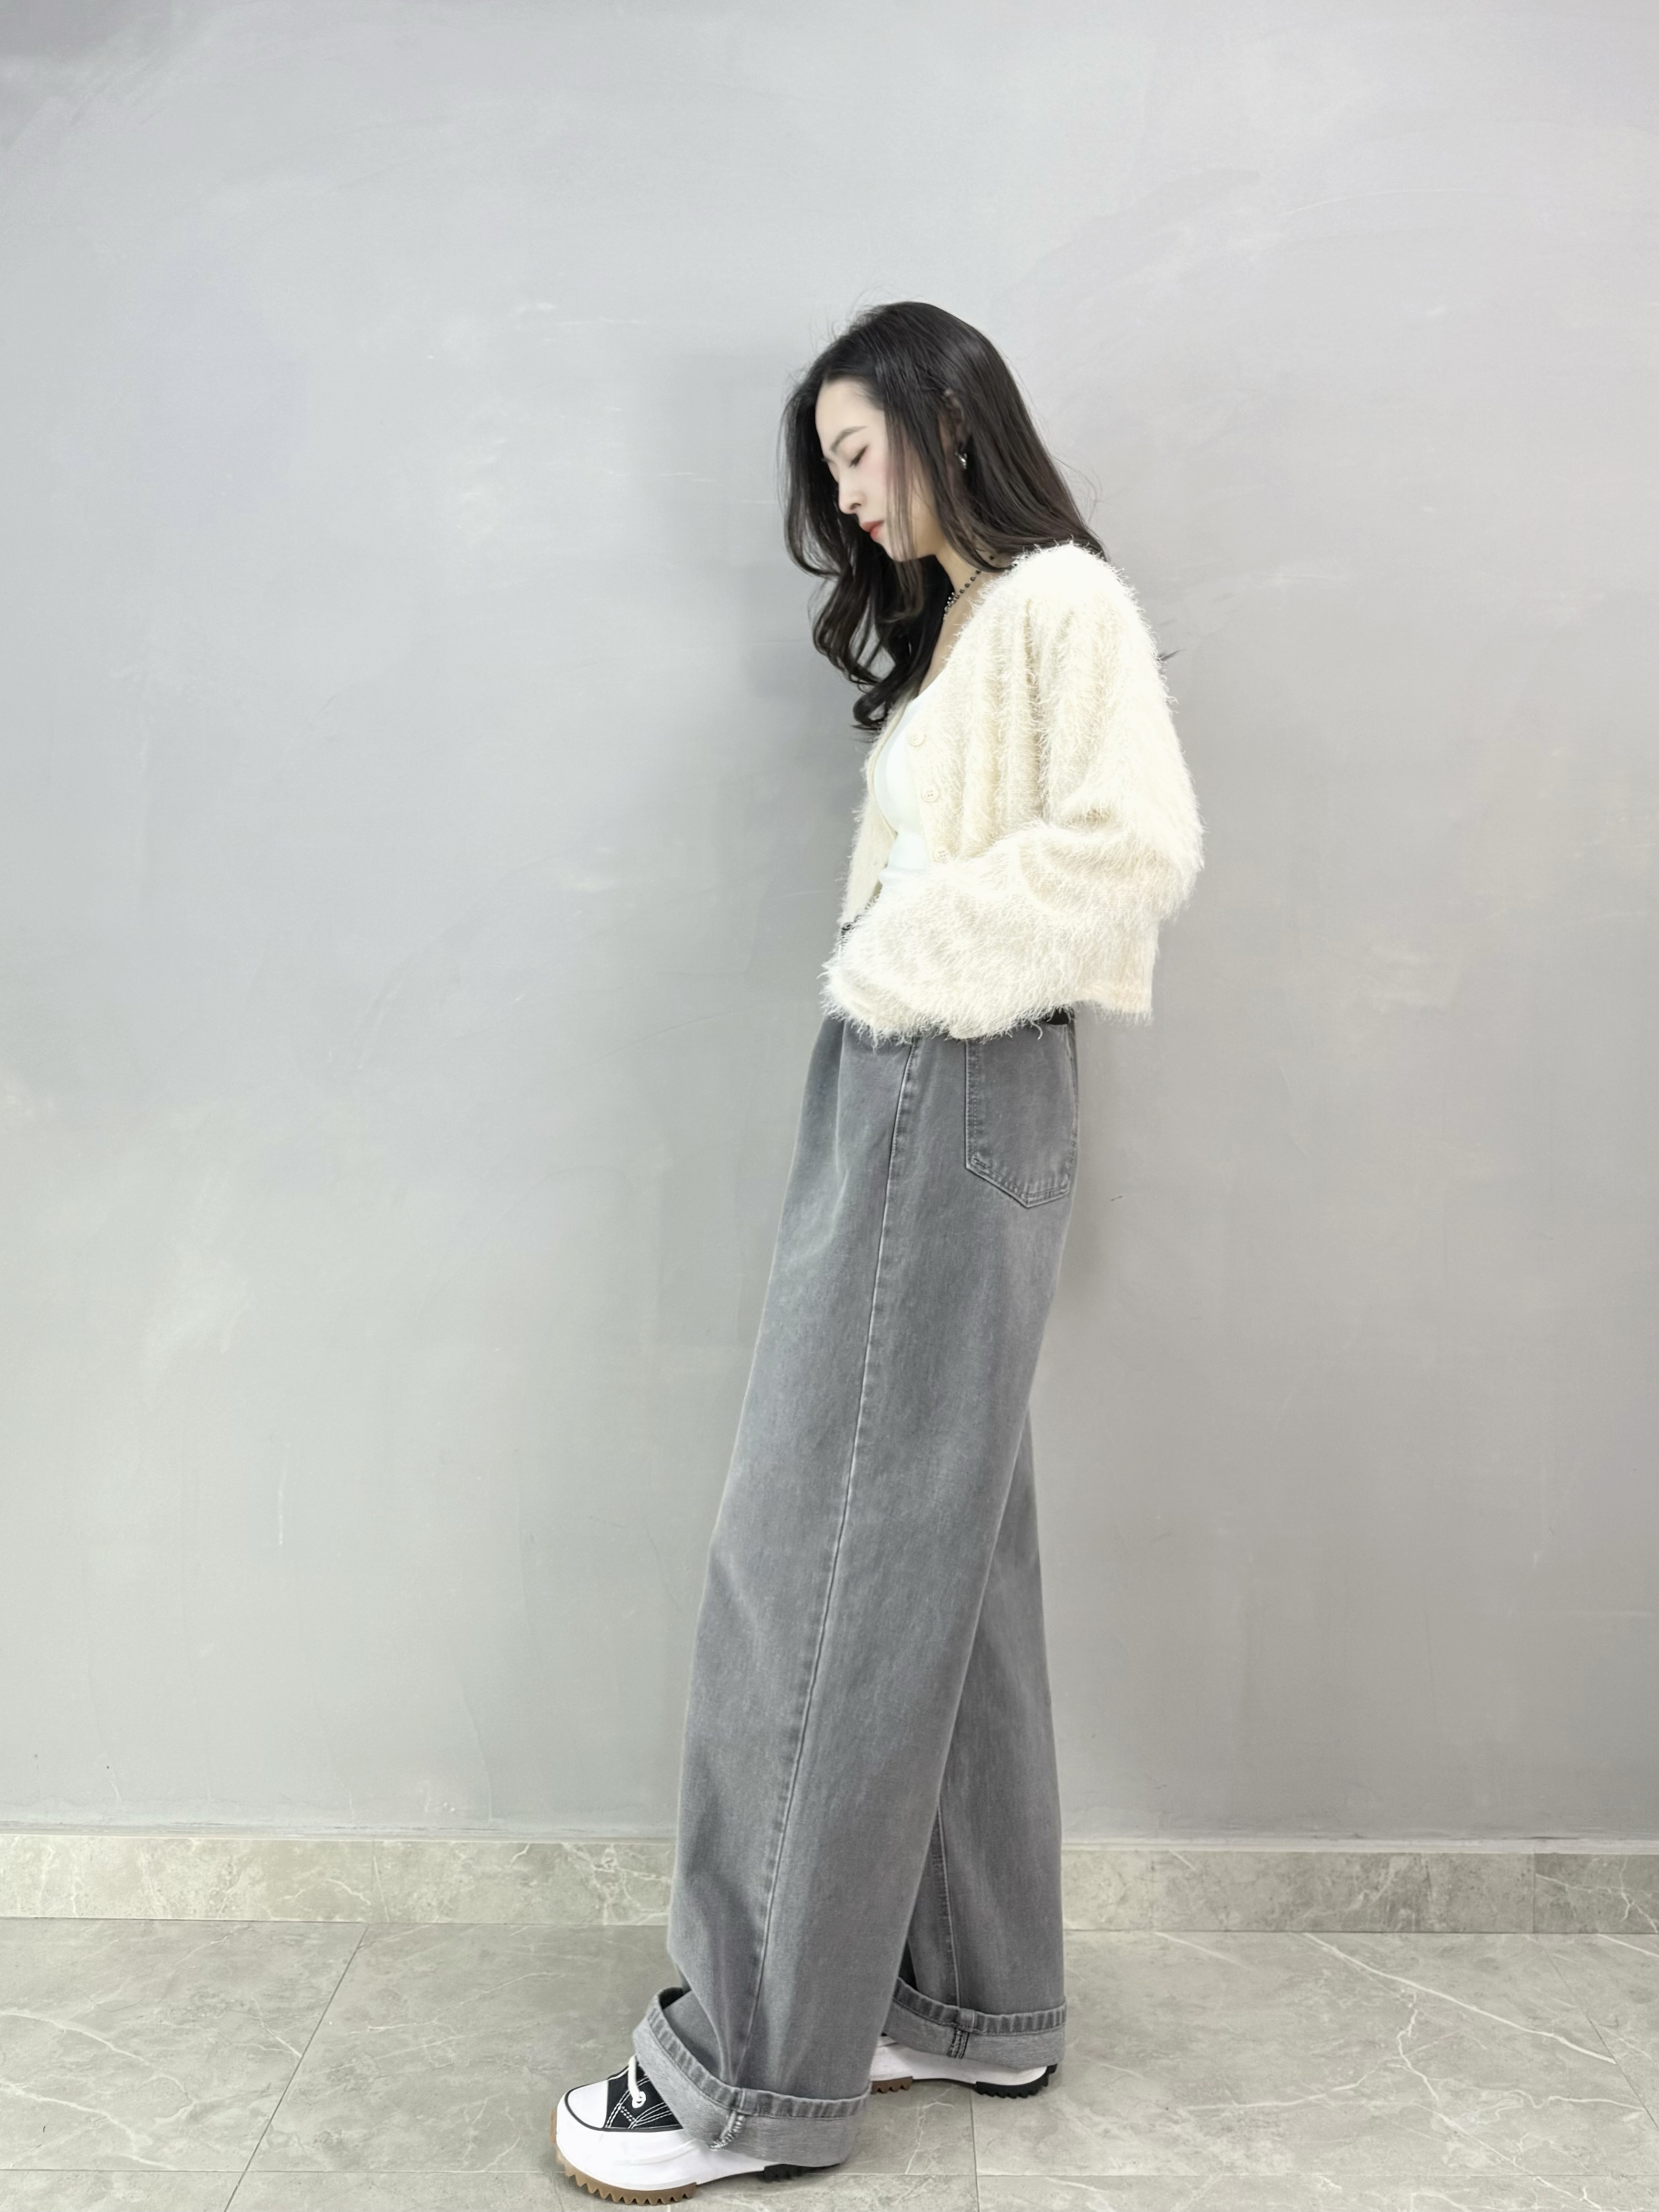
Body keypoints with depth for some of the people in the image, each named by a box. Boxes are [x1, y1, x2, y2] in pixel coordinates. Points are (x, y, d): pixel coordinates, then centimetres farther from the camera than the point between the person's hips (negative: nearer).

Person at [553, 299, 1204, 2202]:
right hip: (901, 1094, 9)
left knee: (821, 1562, -7)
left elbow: (1137, 846, -18)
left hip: (956, 1098, -9)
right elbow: (928, 880, 16)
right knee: (940, 1561, 11)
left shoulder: (1063, 600, -3)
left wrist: (910, 955, -12)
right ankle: (976, 1999, 22)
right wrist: (885, 968, -1)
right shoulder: (948, 635, 23)